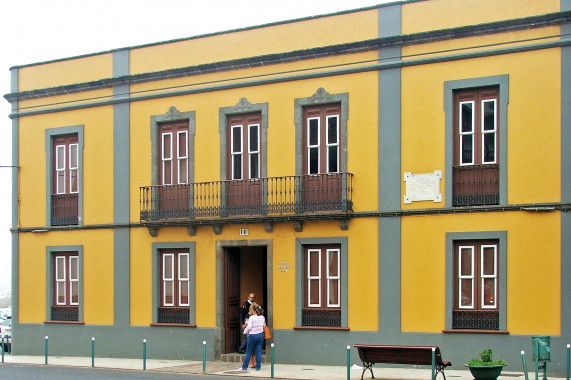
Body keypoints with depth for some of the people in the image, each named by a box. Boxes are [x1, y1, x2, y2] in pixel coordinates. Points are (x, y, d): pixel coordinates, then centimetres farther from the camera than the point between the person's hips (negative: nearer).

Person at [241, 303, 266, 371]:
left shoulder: (251, 318, -14)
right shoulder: (262, 317, 1)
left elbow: (249, 327, -16)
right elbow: (264, 326, 11)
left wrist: (246, 328, 5)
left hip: (252, 335, -4)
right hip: (260, 335, 4)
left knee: (249, 351, 6)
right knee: (259, 351, 6)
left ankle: (245, 366, 11)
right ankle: (258, 367, 5)